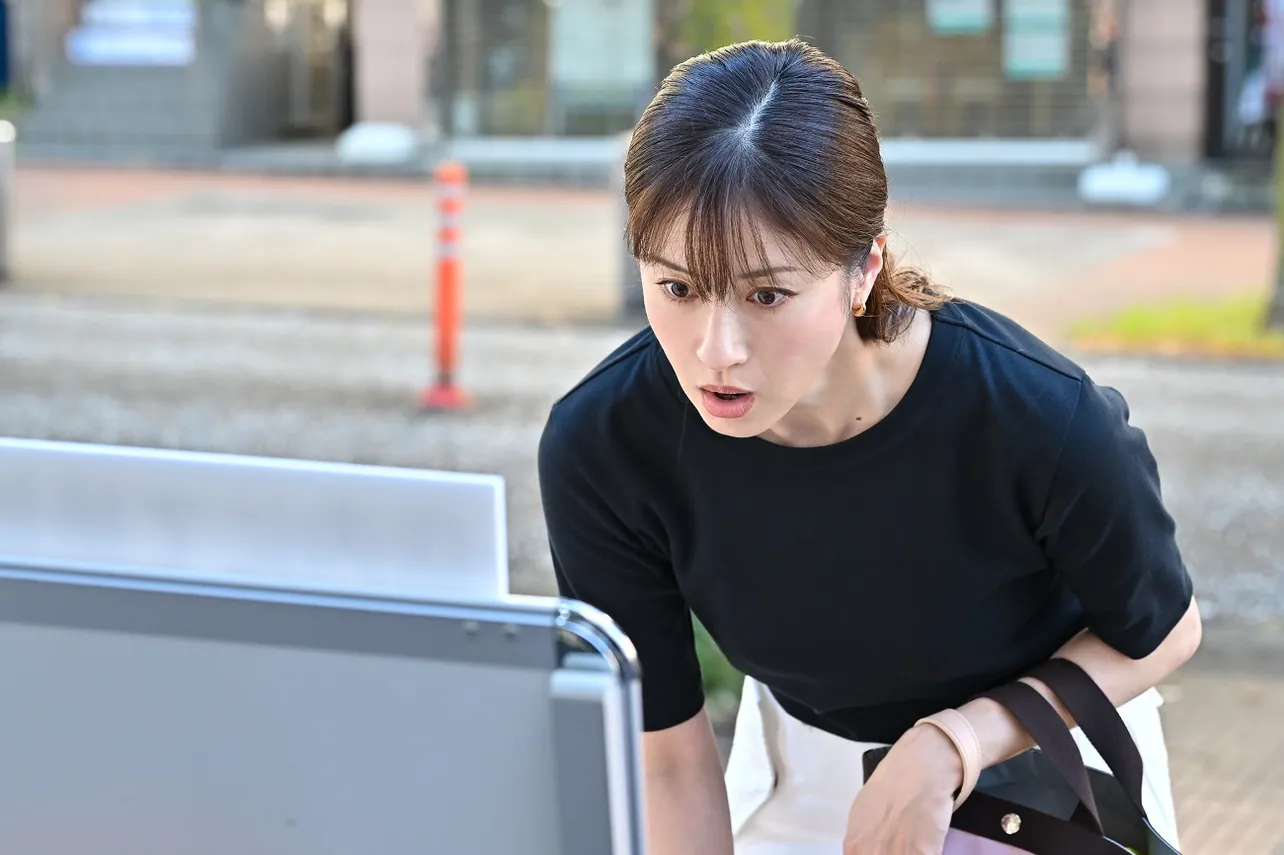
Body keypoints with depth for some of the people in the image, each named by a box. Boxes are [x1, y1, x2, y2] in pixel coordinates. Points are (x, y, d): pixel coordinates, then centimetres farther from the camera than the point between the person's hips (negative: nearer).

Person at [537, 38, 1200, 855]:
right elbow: (670, 760, -18)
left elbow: (1161, 631, -15)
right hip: (802, 769, 1)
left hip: (1040, 748, -1)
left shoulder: (1040, 414, -35)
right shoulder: (599, 447, -30)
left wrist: (943, 754, -26)